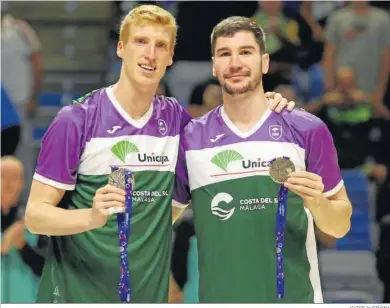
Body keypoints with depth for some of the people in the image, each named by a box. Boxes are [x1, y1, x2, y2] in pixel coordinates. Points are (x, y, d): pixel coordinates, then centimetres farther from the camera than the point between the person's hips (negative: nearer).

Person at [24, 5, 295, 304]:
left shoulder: (176, 118, 3)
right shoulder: (75, 120, -9)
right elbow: (36, 214, -9)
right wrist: (93, 216, -30)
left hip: (149, 291, 4)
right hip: (76, 292, -4)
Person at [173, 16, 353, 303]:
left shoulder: (308, 130, -4)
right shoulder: (189, 137, 0)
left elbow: (340, 226, 1)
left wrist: (316, 202, -17)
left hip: (294, 296, -1)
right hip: (218, 296, 1)